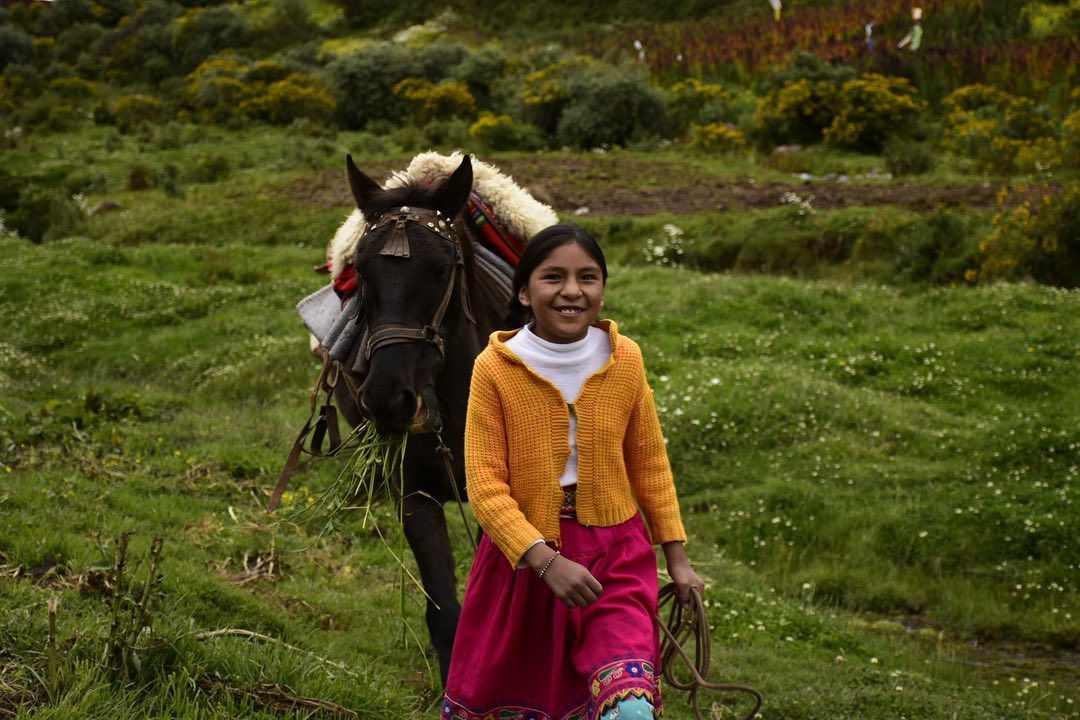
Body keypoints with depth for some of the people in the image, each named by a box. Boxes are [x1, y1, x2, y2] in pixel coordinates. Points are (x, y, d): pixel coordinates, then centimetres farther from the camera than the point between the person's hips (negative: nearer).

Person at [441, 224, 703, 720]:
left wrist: (676, 557, 7)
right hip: (522, 554, -1)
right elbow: (486, 485, -14)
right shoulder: (495, 368, -12)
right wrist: (547, 561, -24)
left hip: (615, 552, 1)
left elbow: (649, 463, 7)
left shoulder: (625, 360, -4)